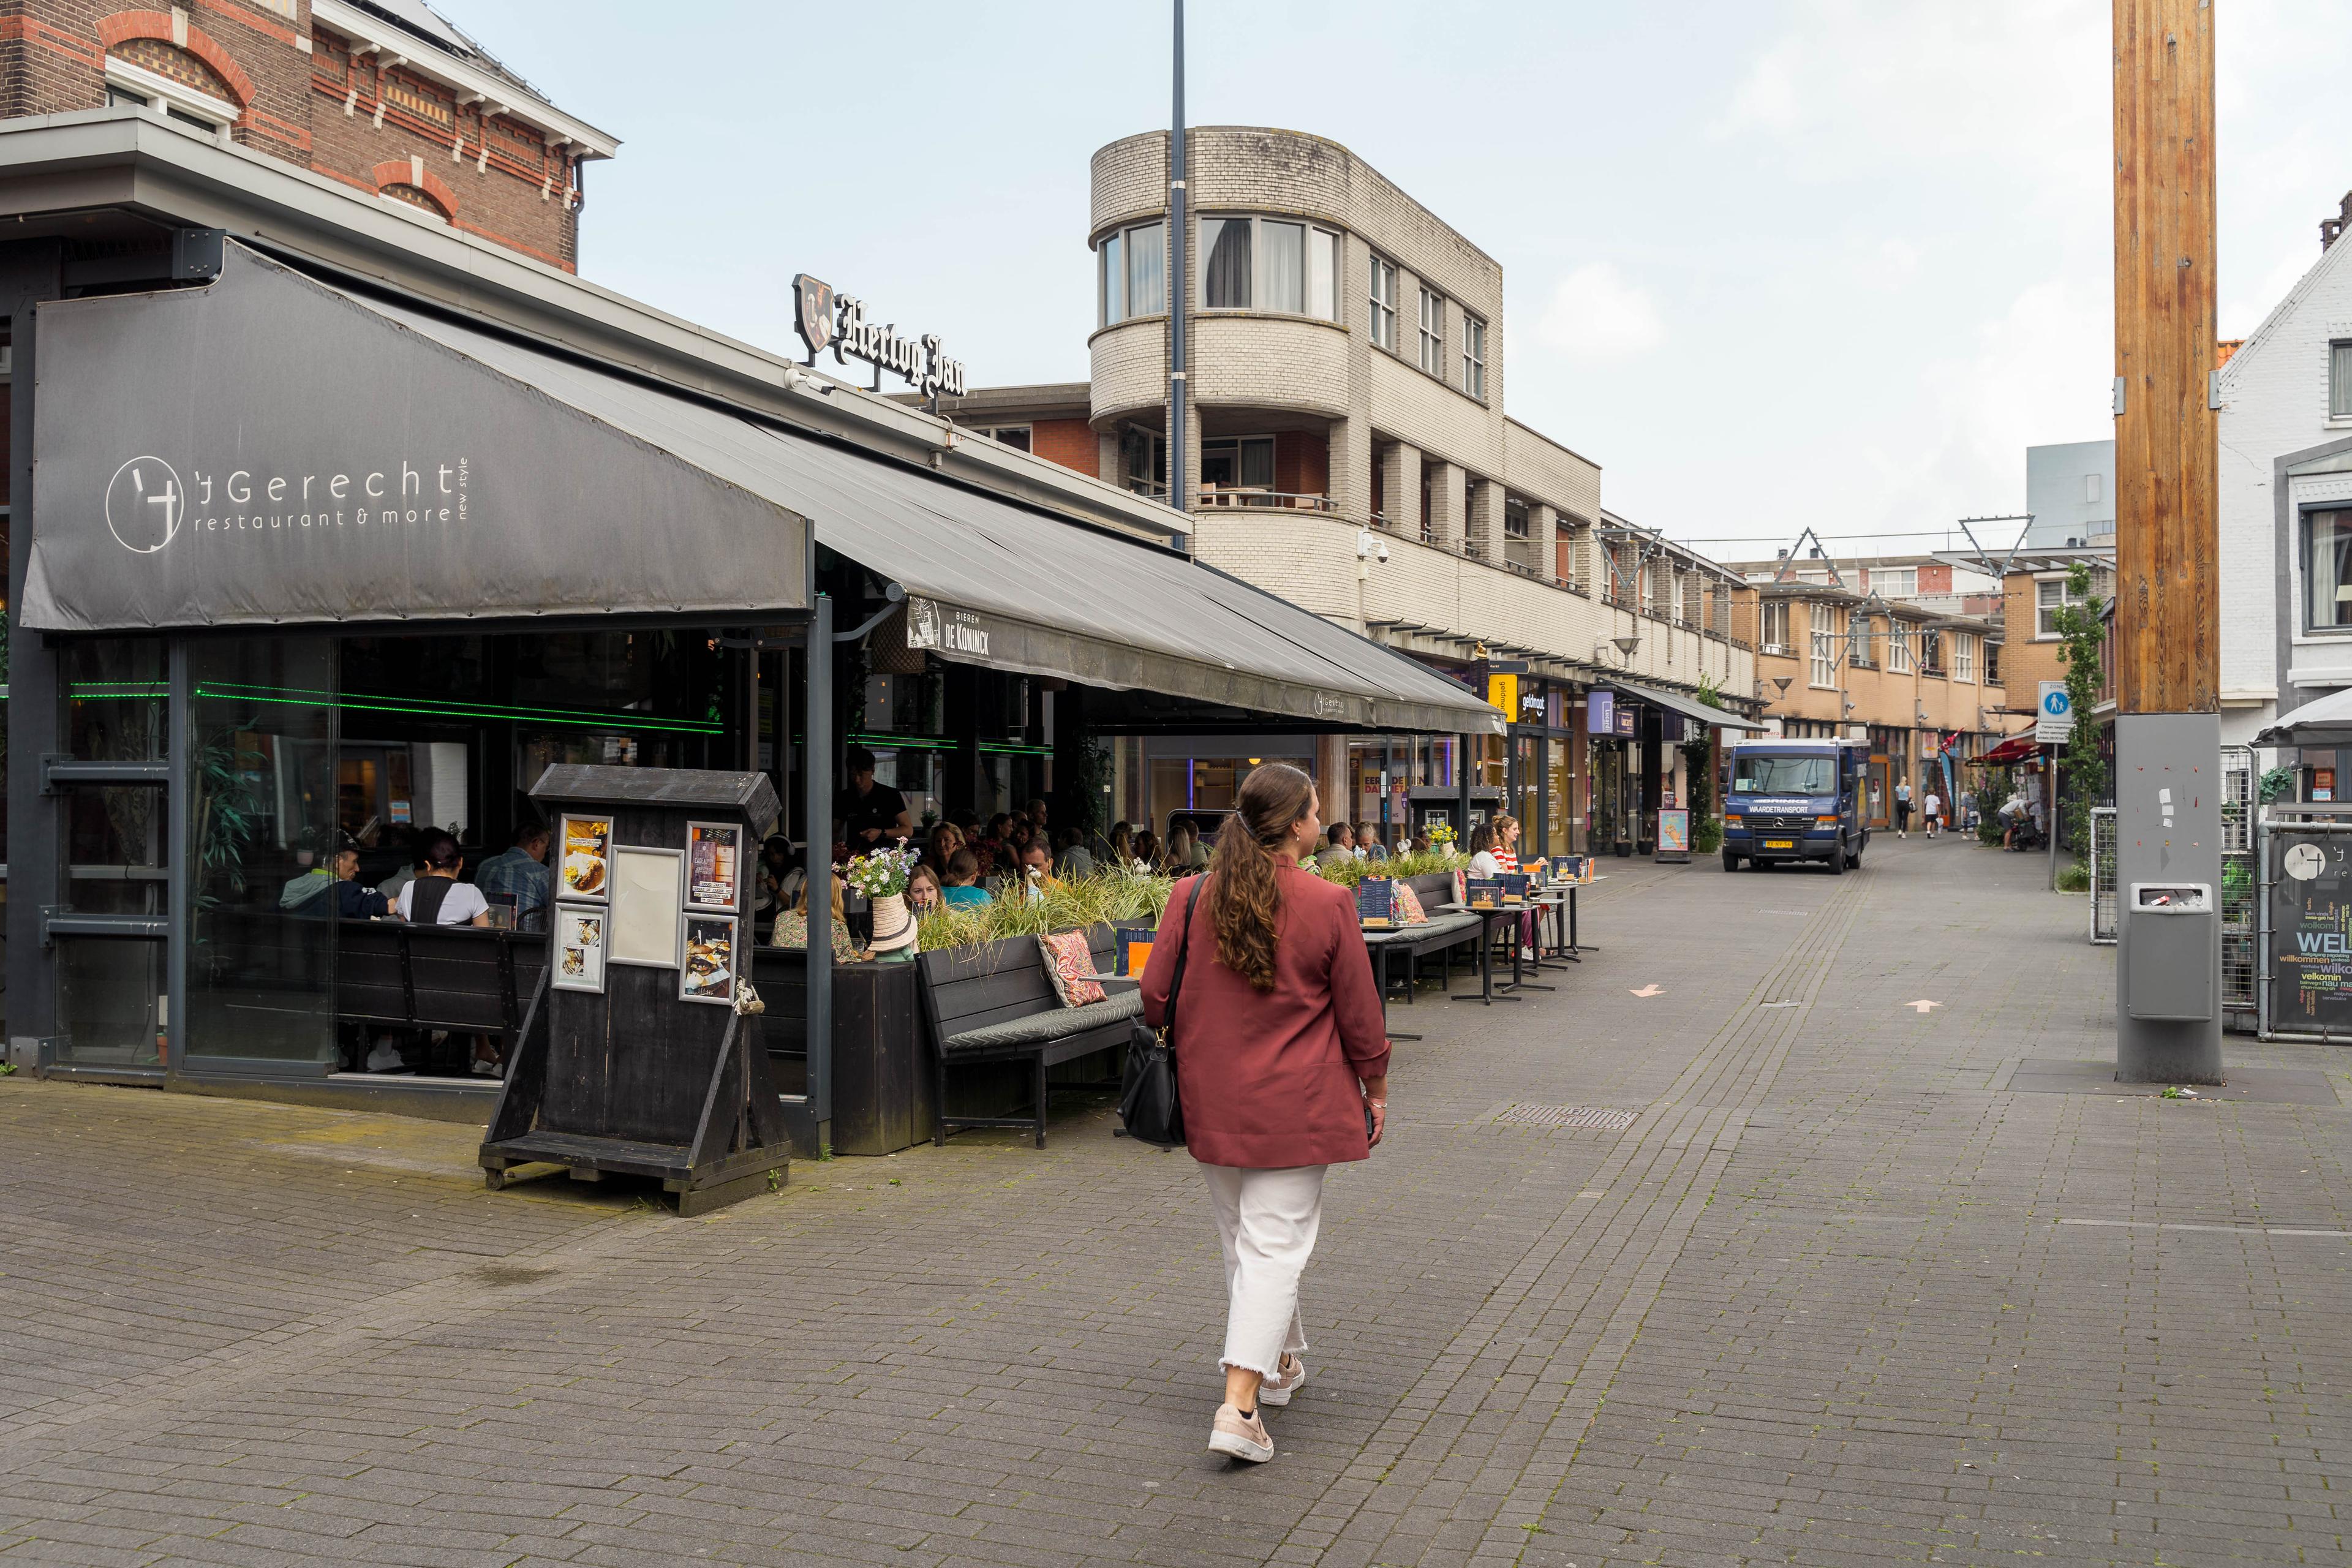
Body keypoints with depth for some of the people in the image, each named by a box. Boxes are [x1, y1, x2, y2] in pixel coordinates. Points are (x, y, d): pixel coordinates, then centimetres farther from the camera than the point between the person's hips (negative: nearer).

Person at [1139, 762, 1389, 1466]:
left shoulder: (1191, 897, -4)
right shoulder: (1328, 905, -12)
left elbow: (1154, 999, 2)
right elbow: (1359, 1015, -5)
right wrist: (1375, 1090, 9)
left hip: (1213, 1102, 4)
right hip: (1294, 1104, -4)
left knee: (1242, 1237, 19)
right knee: (1275, 1243, -1)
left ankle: (1279, 1364, 36)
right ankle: (1239, 1406, -8)